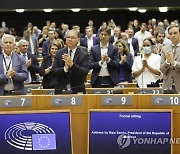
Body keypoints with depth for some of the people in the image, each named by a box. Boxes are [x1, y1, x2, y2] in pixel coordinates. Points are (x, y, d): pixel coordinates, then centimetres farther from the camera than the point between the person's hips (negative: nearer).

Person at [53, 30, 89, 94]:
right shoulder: (59, 53, 6)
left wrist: (71, 64, -25)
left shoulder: (84, 55, -2)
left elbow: (85, 72, -13)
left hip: (77, 91, -2)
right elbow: (54, 71, -1)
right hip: (61, 90, 2)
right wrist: (65, 68, -20)